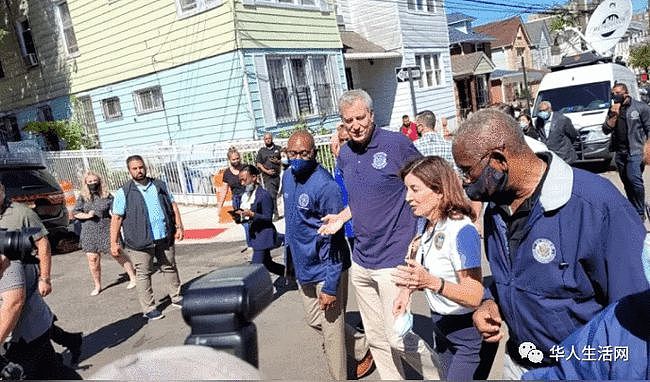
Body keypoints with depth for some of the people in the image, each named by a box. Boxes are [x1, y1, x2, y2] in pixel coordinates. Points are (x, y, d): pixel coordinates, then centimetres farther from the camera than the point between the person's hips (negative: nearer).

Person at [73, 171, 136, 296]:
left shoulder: (107, 196, 0)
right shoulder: (82, 198, 5)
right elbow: (75, 213, 4)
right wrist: (87, 215, -12)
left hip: (107, 231, -2)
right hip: (89, 233, 2)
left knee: (118, 255, 1)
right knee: (93, 260, 5)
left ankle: (133, 278, 14)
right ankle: (97, 286, 22)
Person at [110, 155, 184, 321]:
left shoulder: (160, 185, 10)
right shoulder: (124, 192, -2)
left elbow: (173, 205, 12)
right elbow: (116, 218, -4)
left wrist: (179, 226, 3)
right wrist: (114, 242, -9)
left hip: (164, 238, 4)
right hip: (140, 241, -4)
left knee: (170, 268, 15)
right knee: (143, 274, 3)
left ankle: (177, 298, 31)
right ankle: (149, 308, 13)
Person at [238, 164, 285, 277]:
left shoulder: (264, 195, -17)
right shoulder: (246, 194, 8)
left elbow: (268, 218, -17)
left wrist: (252, 214, -29)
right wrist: (241, 215, -7)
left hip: (264, 235, -9)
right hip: (254, 234, 9)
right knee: (266, 264, 17)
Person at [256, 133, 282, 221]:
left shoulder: (278, 148, 10)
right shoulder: (261, 151, 9)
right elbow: (258, 164, 6)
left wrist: (278, 161, -9)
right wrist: (266, 171, -8)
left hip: (277, 175, 1)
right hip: (267, 176, -1)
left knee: (274, 194, 7)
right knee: (271, 195, -11)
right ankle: (275, 213, -7)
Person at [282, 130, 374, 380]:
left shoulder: (324, 186, -23)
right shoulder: (288, 177, 3)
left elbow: (334, 238, -22)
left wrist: (331, 286, -22)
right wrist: (289, 244, 22)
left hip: (326, 270, -9)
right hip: (303, 268, 9)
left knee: (331, 329, 4)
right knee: (314, 320, 21)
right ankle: (363, 347, 40)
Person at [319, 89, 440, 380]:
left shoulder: (396, 143, -12)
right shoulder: (345, 154, 8)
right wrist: (341, 217, 6)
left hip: (392, 260, -6)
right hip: (361, 261, 7)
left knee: (398, 338, -2)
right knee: (376, 339, 16)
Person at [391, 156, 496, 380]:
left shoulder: (461, 230, -26)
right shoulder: (428, 226, 0)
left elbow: (475, 297, -28)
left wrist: (431, 282, -41)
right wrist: (408, 291, -1)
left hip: (469, 335, -8)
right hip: (442, 327, 8)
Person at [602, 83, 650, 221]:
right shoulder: (613, 110, 13)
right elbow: (606, 130, 4)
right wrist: (614, 115, -10)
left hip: (635, 151, -6)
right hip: (619, 152, 6)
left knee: (634, 180, -17)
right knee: (627, 183, 11)